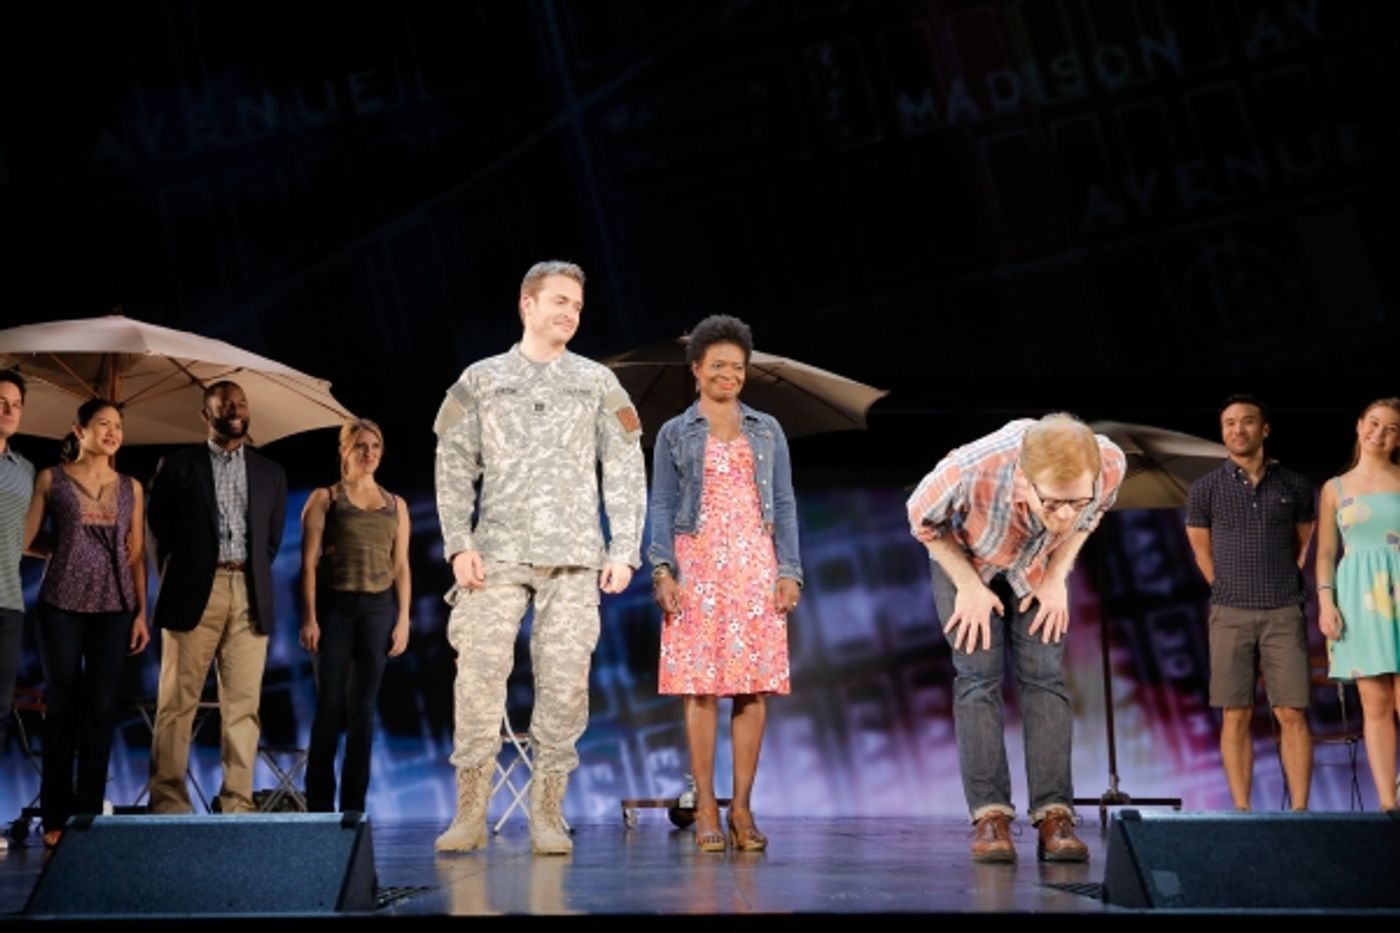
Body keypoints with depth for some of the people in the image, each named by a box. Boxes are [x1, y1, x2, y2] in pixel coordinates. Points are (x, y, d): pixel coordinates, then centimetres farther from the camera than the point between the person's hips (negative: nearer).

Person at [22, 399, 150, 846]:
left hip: (114, 608, 2)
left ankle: (89, 812, 8)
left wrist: (142, 612, 4)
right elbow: (24, 537, 1)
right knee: (62, 707, 1)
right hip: (62, 604, -2)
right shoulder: (51, 479, 2)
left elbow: (137, 554, 9)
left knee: (101, 709, 1)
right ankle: (56, 815, 8)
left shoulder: (131, 488, 10)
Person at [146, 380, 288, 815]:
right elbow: (159, 530, 7)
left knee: (243, 705, 0)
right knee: (178, 702, -3)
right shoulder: (178, 465, 6)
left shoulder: (271, 474, 14)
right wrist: (177, 580, 7)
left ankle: (237, 805, 2)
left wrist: (252, 580, 11)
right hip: (194, 592, -2)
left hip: (250, 597, 3)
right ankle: (168, 803, -1)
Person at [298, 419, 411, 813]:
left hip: (378, 609, 3)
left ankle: (354, 807, 7)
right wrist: (309, 617, -10)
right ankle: (319, 806, 0)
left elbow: (401, 566, 11)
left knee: (363, 710, 3)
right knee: (330, 706, -5)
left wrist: (403, 619, 3)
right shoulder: (324, 498, 4)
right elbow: (309, 562, -2)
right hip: (334, 606, -3)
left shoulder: (396, 505, 13)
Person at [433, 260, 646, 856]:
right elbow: (454, 467, 5)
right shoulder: (481, 380, 9)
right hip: (498, 554, -1)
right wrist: (460, 544, -7)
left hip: (574, 558, 1)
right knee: (479, 674, -8)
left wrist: (624, 551, -1)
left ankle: (547, 813, 5)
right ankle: (469, 812, -2)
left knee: (564, 681, -2)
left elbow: (626, 471, 8)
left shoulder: (597, 383, 11)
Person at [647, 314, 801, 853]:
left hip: (756, 568, 2)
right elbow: (661, 507, 5)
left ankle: (742, 807, 4)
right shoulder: (675, 434, 9)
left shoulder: (767, 431, 14)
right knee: (700, 686, -6)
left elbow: (785, 505, 12)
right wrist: (662, 570, -8)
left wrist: (789, 570, 3)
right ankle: (705, 809, -1)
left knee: (755, 686, -2)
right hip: (698, 567, -2)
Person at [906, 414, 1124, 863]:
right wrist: (968, 586, -17)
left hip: (1038, 567, 2)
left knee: (1045, 677, -8)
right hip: (966, 558, -2)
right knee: (979, 675, -12)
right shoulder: (969, 471, -44)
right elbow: (923, 520, -19)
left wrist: (1056, 578, -11)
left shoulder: (1111, 465, -34)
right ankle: (990, 817, -11)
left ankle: (1054, 816, -8)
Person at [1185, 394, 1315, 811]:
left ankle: (1300, 809, -2)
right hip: (1231, 616, 0)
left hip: (1284, 615, 0)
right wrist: (1233, 594, 9)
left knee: (1292, 715, -4)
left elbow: (1305, 547, 16)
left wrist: (1283, 589, 10)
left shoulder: (1293, 486, 7)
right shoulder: (1206, 489, 4)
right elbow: (1203, 554, 11)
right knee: (1235, 717, -1)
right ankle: (1242, 810, 2)